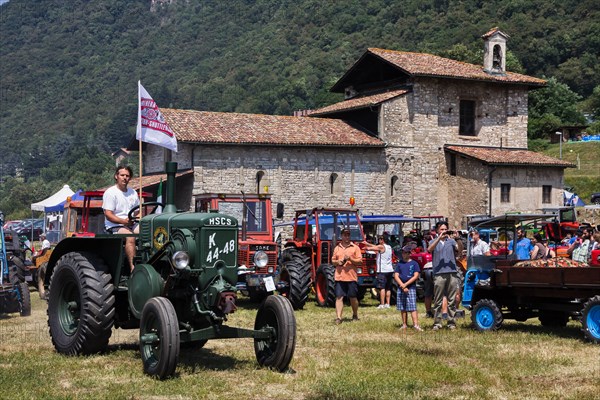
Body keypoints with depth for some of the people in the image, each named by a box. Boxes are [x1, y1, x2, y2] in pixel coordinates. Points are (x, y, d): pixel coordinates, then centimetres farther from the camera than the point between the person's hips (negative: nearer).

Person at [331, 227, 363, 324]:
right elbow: (333, 260, 20)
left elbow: (360, 262, -1)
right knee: (339, 297, -5)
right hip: (339, 277, 2)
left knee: (353, 298, 7)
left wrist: (350, 259, -17)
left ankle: (355, 315, 27)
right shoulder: (337, 248, 12)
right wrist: (337, 262, -3)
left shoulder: (355, 248, 3)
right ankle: (338, 317, -6)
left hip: (351, 277, -2)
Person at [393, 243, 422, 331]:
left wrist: (406, 284, -11)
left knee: (412, 307, -11)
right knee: (403, 308, 7)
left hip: (411, 288, -4)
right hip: (401, 288, 4)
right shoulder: (399, 264, 9)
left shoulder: (414, 263, 1)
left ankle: (415, 324, -17)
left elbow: (416, 276, -5)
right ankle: (404, 324, 13)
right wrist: (402, 286, -9)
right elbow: (396, 276, 4)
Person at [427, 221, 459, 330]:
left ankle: (451, 322, 8)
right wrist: (439, 238, -20)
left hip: (452, 273, 2)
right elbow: (429, 249, -11)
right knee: (438, 301, -2)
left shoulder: (451, 241, 14)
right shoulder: (434, 242, 11)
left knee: (452, 300, 3)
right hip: (439, 273, -2)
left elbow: (459, 250, -3)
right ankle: (437, 323, 1)